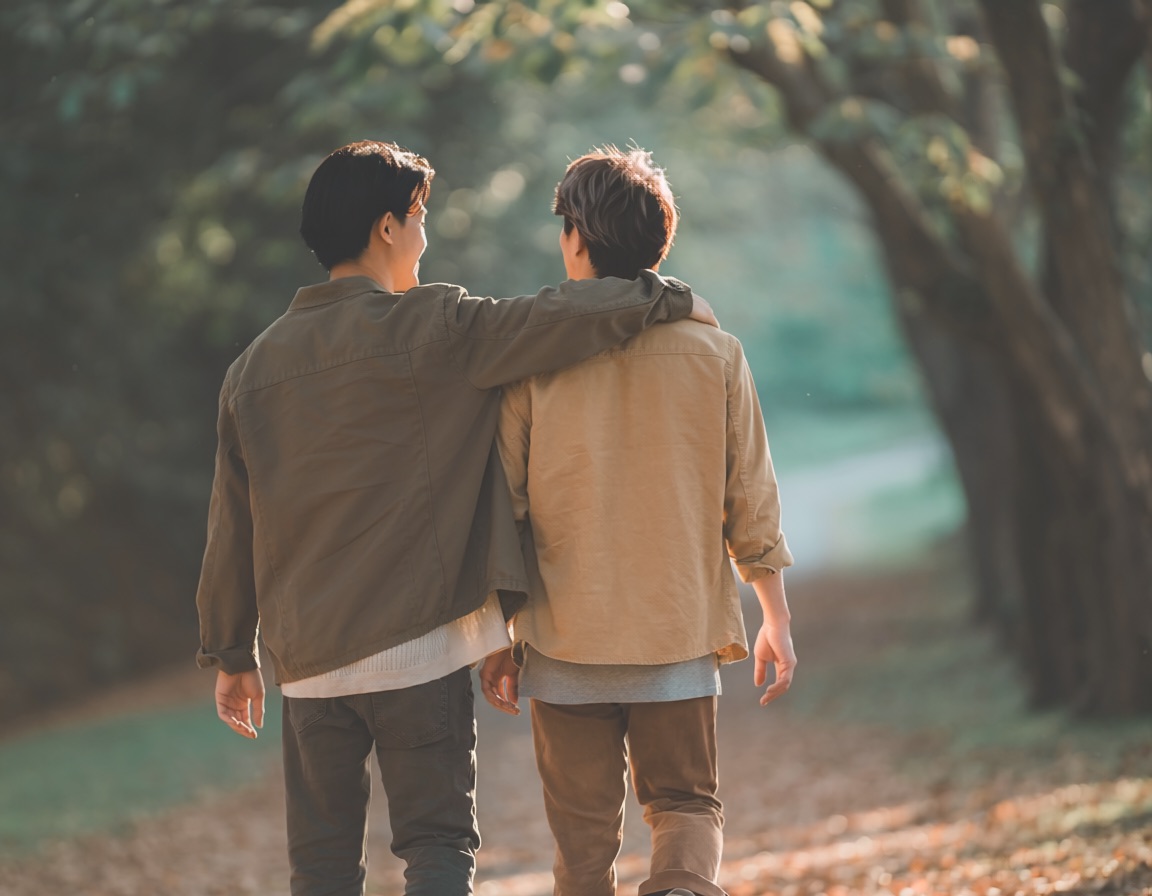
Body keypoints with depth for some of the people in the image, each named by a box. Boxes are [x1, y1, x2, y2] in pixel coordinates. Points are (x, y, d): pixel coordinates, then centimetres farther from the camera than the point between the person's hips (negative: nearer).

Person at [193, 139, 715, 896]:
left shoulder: (255, 366, 8)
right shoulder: (430, 329, -7)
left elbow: (232, 526, 12)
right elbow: (560, 319, -15)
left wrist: (230, 653, 20)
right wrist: (670, 299, 1)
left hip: (308, 656, 4)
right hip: (420, 647, -4)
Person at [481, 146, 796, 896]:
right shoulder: (713, 351, -1)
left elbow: (504, 506, -2)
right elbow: (751, 500, 3)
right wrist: (777, 620, 13)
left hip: (566, 642, -1)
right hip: (682, 637, 1)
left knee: (584, 827, 11)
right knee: (686, 803, 13)